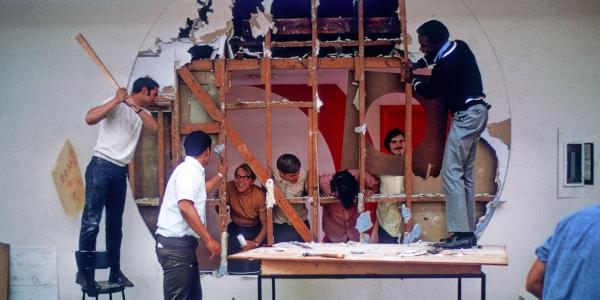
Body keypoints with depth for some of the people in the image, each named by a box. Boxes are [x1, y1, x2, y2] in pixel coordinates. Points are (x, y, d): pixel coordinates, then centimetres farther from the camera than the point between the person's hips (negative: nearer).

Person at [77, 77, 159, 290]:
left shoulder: (142, 112, 15)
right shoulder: (116, 105, -6)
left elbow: (153, 127, -5)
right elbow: (90, 118, -20)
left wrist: (136, 107, -14)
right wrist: (117, 100, -19)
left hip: (120, 171, 8)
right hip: (101, 167, -7)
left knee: (115, 224, 11)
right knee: (91, 221, -9)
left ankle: (115, 272, 18)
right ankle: (84, 272, -3)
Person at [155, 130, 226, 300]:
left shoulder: (191, 171, 19)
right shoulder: (189, 170, -13)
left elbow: (201, 190, 44)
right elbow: (185, 207, -28)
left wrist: (220, 174, 55)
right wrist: (209, 240, -27)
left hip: (183, 244, 11)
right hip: (176, 244, -11)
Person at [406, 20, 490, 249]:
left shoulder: (446, 64, -21)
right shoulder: (458, 46, 6)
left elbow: (430, 92, -3)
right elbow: (436, 56, 31)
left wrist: (415, 82, 17)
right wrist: (418, 65, 19)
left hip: (465, 116, -10)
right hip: (477, 112, 10)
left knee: (451, 173, -10)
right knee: (466, 174, 10)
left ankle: (460, 234, -15)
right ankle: (468, 232, 12)